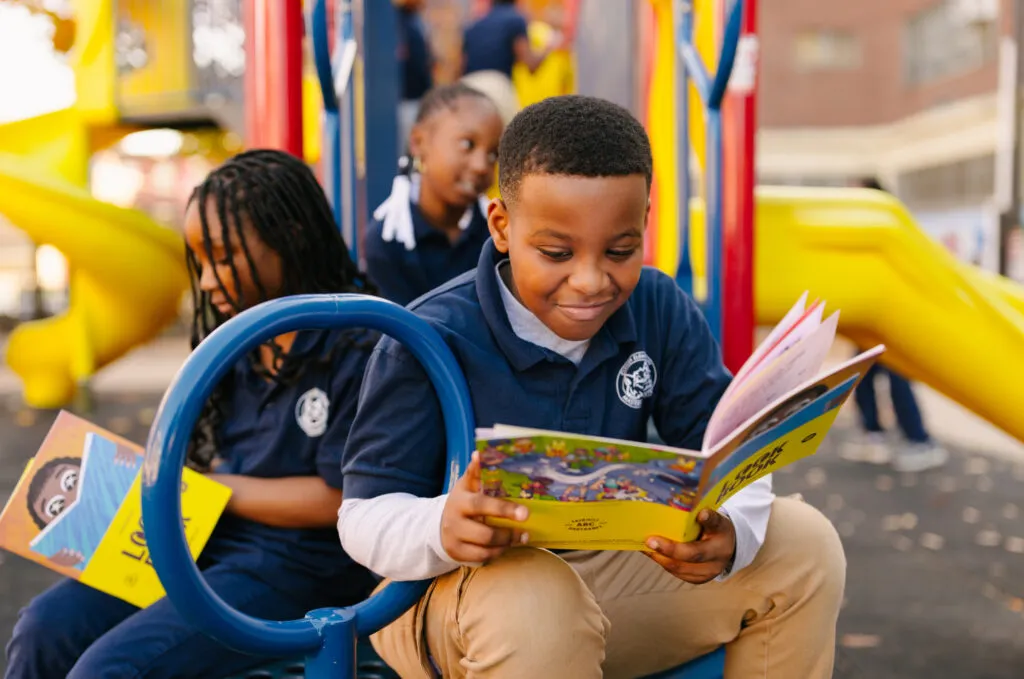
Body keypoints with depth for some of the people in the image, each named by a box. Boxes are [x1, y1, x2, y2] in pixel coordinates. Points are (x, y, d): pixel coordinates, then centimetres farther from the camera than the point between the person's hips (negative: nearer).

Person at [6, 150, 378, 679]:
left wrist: (215, 489, -10)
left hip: (297, 570, -8)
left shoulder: (357, 348, -16)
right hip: (211, 540, 8)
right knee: (45, 626, -6)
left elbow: (340, 499, -17)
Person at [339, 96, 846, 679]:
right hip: (452, 589, -5)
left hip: (611, 567, 5)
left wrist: (727, 532, -35)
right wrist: (440, 528, -43)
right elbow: (365, 514, -18)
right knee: (533, 602, -40)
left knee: (803, 544, -9)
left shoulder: (661, 312, -5)